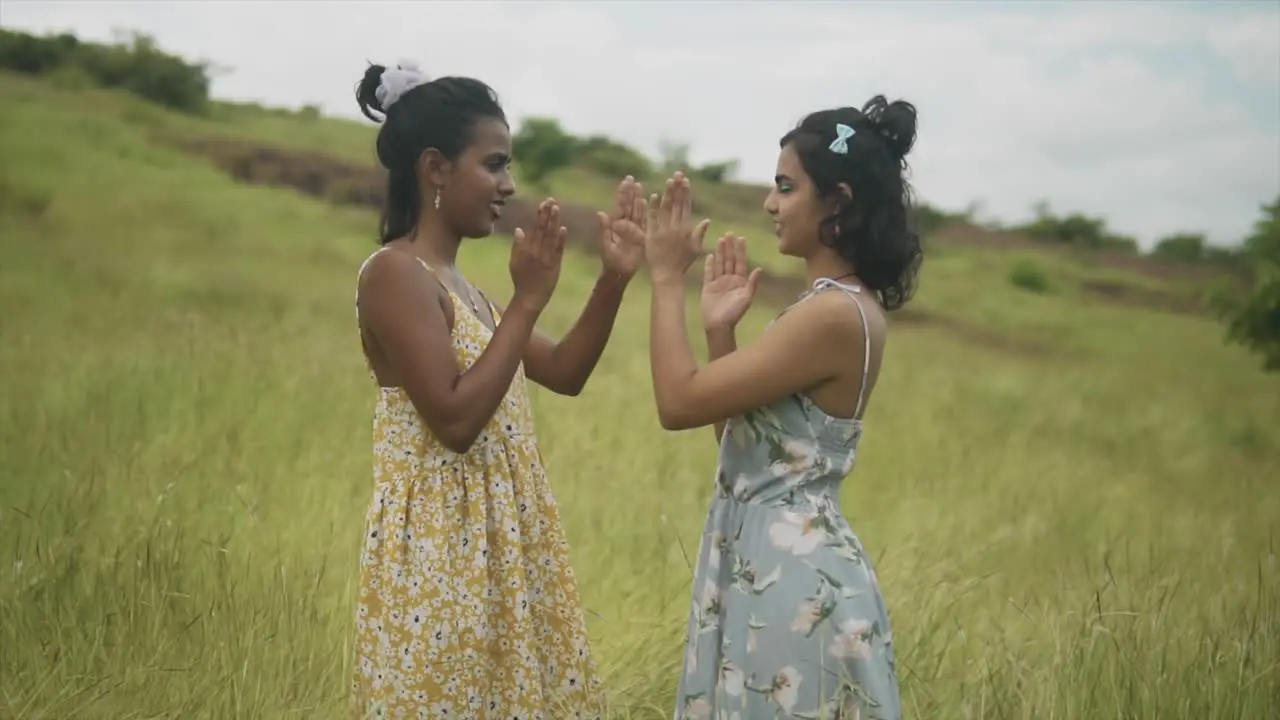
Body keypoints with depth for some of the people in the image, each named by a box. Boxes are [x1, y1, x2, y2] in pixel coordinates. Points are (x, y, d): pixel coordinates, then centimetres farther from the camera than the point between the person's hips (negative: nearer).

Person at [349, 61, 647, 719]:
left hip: (497, 541, 9)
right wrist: (527, 300, -18)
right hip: (439, 548, -9)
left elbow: (564, 374, 15)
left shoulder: (455, 282, 13)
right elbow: (454, 422, -22)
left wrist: (614, 280, 4)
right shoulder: (396, 273, -14)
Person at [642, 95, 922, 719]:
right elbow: (737, 429, 15)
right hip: (772, 566, 10)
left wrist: (666, 279, -11)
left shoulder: (834, 314, -20)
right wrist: (719, 328, 7)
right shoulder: (840, 307, 11)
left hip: (791, 578, -10)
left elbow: (680, 403, -19)